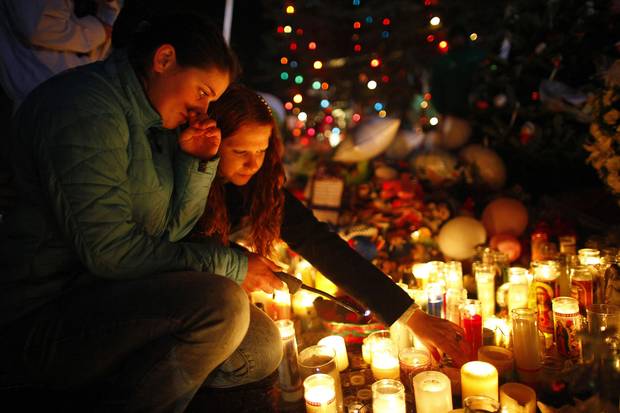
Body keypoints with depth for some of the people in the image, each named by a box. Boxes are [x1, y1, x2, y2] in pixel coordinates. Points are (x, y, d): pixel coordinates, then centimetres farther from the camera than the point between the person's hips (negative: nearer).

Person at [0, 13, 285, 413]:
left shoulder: (157, 121, 11)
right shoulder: (88, 111, -19)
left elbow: (169, 229, 12)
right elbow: (108, 250, -25)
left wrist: (198, 161, -5)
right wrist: (230, 265, -18)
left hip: (103, 293, 9)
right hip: (44, 314, -9)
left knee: (264, 349, 2)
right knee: (221, 305, -28)